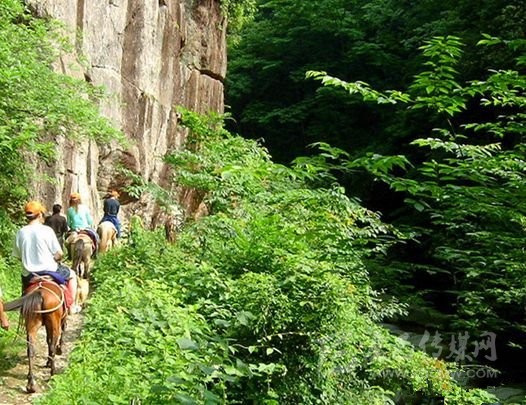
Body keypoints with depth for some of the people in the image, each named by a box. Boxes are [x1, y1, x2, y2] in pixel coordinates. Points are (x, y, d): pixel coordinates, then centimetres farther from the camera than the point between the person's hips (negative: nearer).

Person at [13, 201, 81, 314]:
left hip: (28, 276, 4)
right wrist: (55, 259, 9)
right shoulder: (46, 230, -16)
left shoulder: (20, 232, -4)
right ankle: (72, 306, 26)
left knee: (25, 283, 40)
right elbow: (59, 254, -13)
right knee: (72, 275, 23)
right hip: (49, 271, -4)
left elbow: (18, 255, 4)